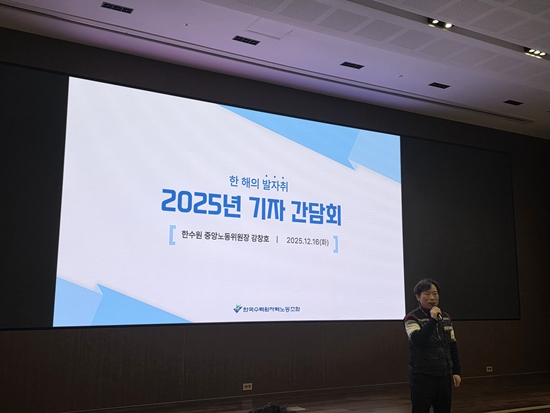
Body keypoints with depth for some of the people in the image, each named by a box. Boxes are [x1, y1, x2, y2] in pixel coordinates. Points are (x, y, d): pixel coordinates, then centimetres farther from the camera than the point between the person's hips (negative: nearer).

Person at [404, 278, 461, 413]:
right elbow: (418, 340, -25)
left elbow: (452, 346, 15)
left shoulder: (445, 317, 11)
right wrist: (433, 319, -25)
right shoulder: (412, 318, -8)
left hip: (444, 376, 6)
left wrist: (456, 371, 12)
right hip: (422, 377, -5)